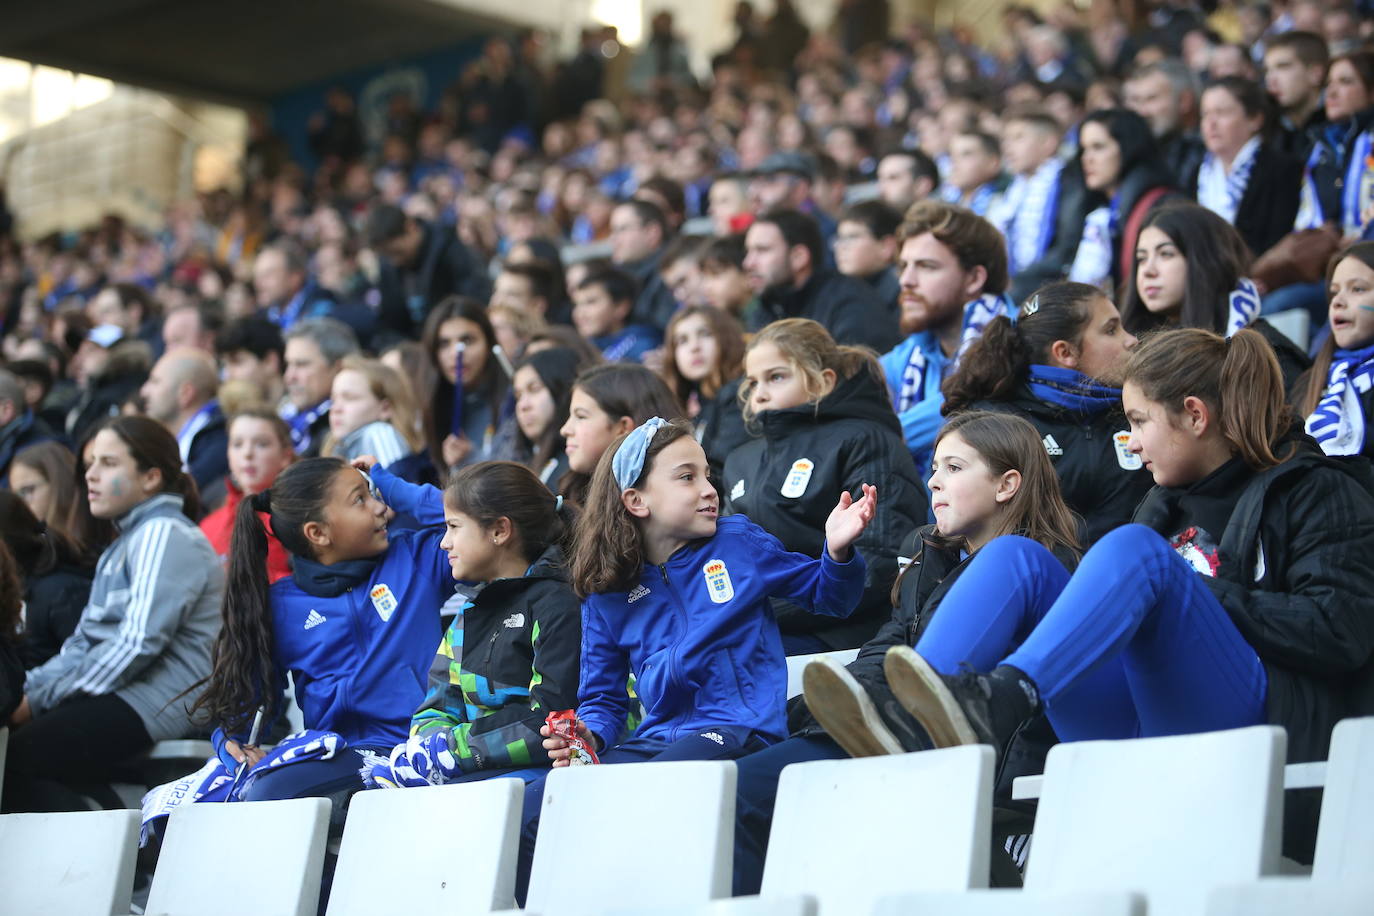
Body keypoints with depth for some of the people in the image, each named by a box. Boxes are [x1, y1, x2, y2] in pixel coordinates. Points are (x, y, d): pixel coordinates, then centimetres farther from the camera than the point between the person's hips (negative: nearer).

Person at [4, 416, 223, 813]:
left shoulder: (165, 535, -6)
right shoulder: (128, 540, 25)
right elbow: (86, 640, 20)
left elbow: (140, 643, -17)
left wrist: (43, 699, -12)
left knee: (13, 764, -24)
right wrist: (29, 688, 4)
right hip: (122, 695, 10)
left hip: (155, 703, -10)